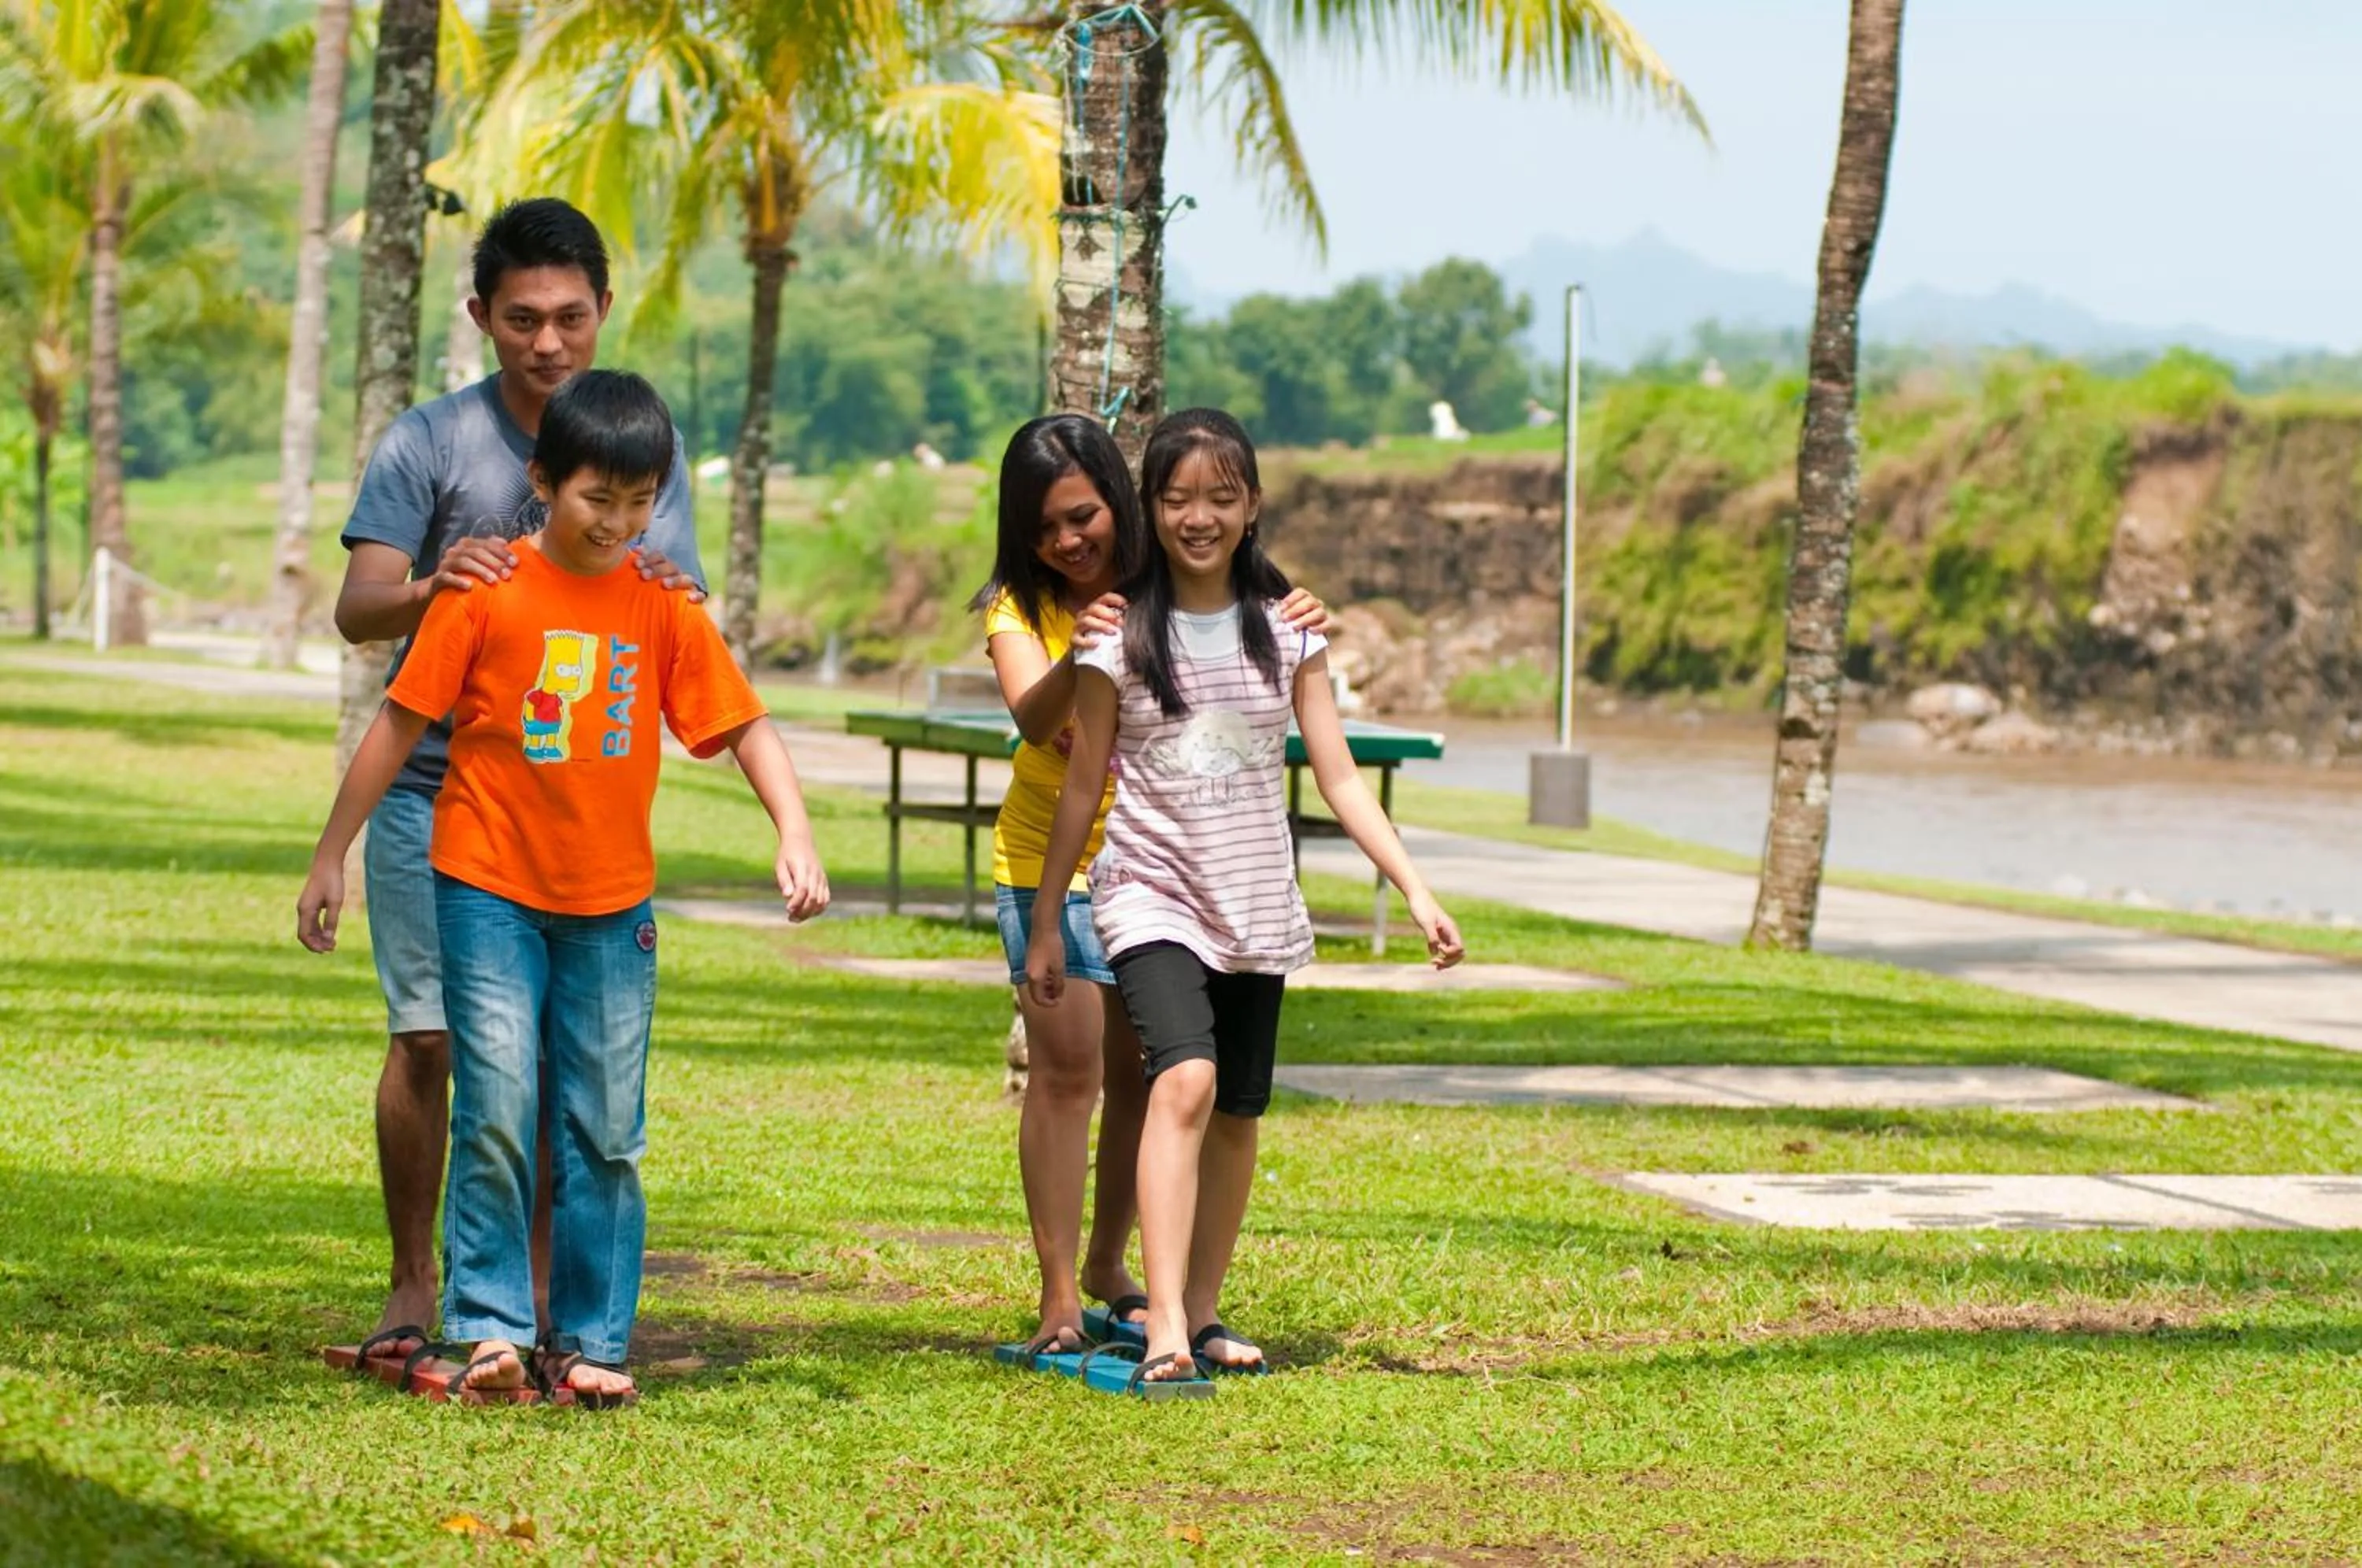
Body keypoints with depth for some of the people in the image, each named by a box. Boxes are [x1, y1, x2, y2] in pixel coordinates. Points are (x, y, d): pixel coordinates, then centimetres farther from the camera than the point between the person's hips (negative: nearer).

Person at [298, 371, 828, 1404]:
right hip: (490, 889, -3)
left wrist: (794, 833, -12)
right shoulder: (486, 591, -6)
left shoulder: (660, 607, 1)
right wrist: (331, 856, 0)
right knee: (498, 1112, -11)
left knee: (606, 1132, 4)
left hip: (611, 903, 3)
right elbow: (400, 724, -1)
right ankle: (491, 1328, -4)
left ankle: (590, 1341, 11)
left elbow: (743, 726, 4)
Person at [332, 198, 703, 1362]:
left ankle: (537, 1287, 9)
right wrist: (430, 588, -32)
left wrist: (674, 603, -21)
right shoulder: (428, 444, 0)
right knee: (429, 1038, -7)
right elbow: (356, 609, -9)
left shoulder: (647, 449, 8)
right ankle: (412, 1285, 4)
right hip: (437, 792, -2)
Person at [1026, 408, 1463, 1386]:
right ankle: (1164, 1323, -31)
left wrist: (1417, 892, -5)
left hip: (1258, 908, 4)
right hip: (1153, 895, -4)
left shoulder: (1286, 633, 3)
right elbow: (1083, 786, 2)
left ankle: (1204, 1313, 24)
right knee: (1185, 1081, -24)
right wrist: (1044, 923, 5)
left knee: (1237, 1115, 8)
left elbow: (1338, 777, 3)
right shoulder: (1122, 636, -4)